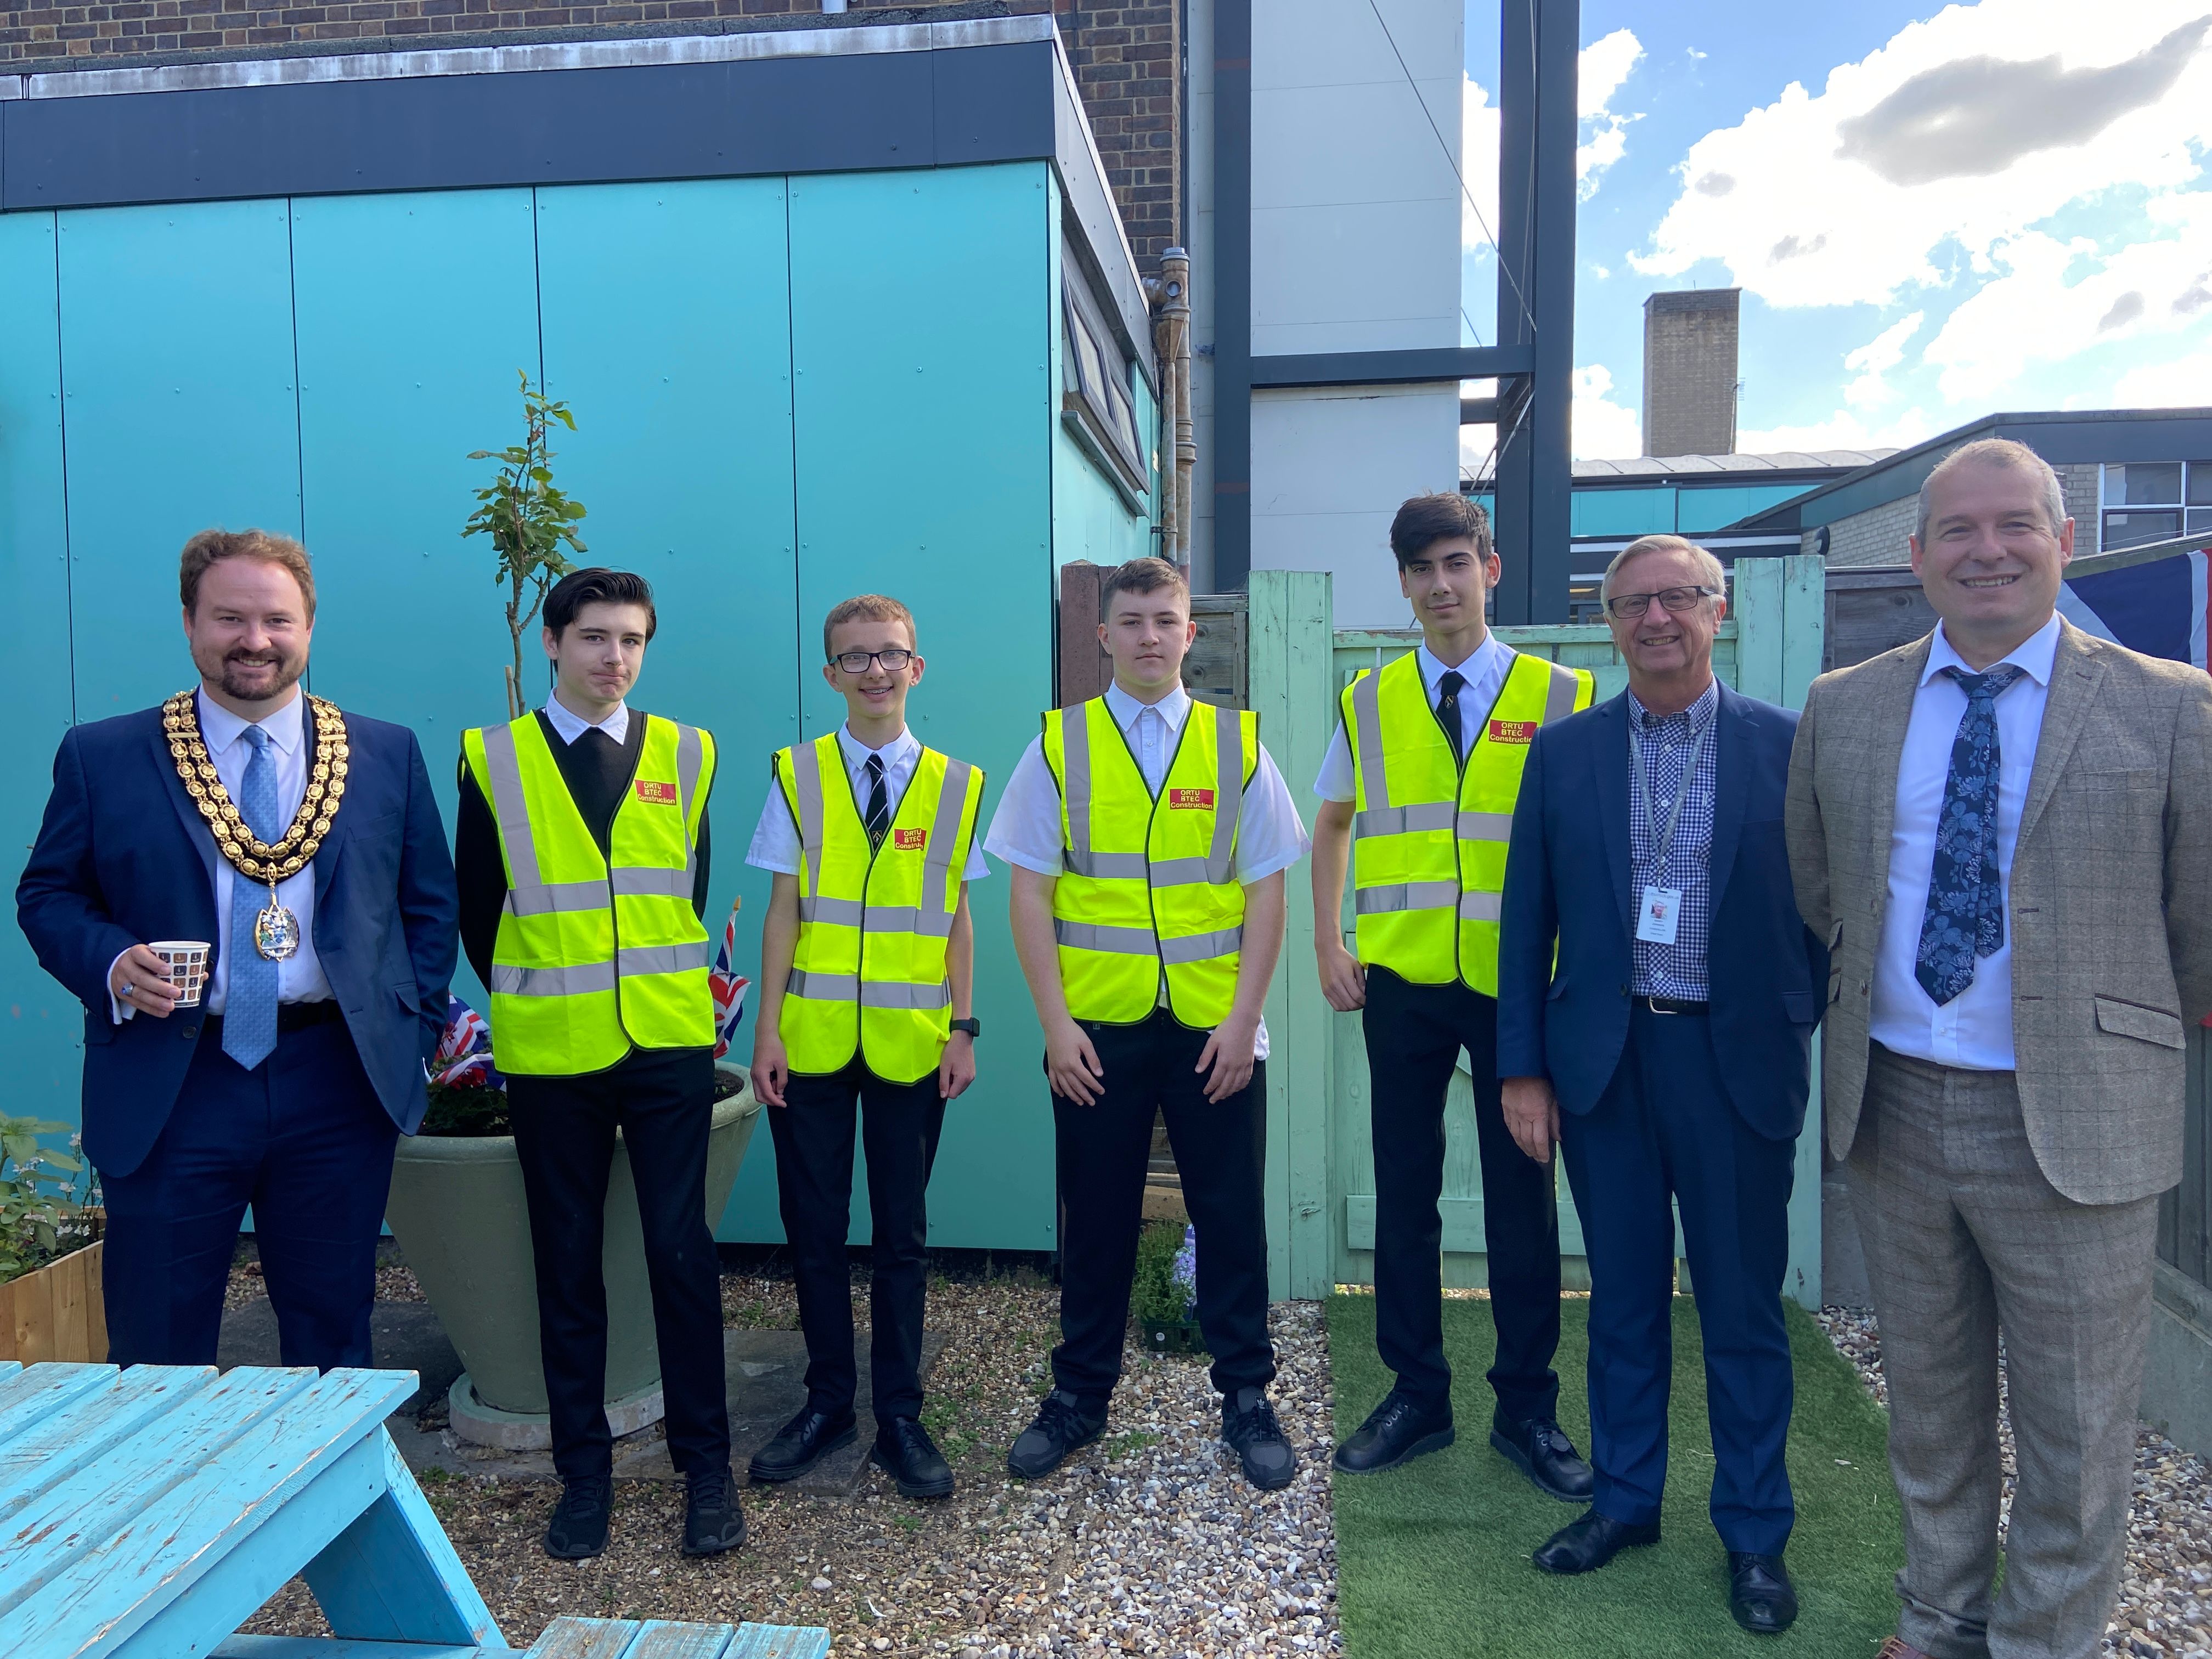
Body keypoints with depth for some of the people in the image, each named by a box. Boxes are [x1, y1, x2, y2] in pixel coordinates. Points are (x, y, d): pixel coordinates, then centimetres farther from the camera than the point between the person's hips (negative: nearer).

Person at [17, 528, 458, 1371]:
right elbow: (48, 894, 8)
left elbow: (430, 902, 10)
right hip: (167, 1090, -1)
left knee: (334, 1333, 13)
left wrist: (415, 1031, 2)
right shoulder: (101, 757, 4)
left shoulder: (388, 755, 6)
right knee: (157, 1350, 9)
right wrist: (111, 960, -13)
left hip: (339, 1086, 1)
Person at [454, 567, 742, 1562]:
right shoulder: (492, 759, 2)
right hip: (548, 1053, 0)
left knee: (682, 1250, 2)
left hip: (668, 1044, 0)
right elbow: (475, 910, 7)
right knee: (567, 1262, 9)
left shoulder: (685, 754, 6)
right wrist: (531, 1002, 11)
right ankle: (583, 1469, 24)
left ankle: (706, 1465, 15)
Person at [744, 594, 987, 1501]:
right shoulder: (799, 776, 1)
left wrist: (963, 1028, -1)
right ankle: (827, 1402, 29)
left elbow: (957, 919, 4)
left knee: (902, 1235, 9)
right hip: (811, 1042, 0)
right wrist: (768, 1027, -3)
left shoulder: (955, 785, 2)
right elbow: (784, 909, 1)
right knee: (814, 1229, 10)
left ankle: (899, 1418, 23)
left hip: (911, 1046, 0)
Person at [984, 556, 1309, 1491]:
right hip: (1096, 1028, 0)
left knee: (1231, 1216, 8)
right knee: (1096, 1220, 10)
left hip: (1215, 1027, 1)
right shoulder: (1059, 746, 3)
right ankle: (1079, 1397, 27)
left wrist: (1244, 1018, -5)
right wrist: (1056, 1022, -6)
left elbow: (1266, 891, 3)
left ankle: (1246, 1400, 24)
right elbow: (1030, 893, 0)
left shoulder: (1237, 743, 5)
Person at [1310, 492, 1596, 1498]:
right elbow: (1330, 824, 15)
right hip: (1401, 981, 2)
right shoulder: (1370, 701, 6)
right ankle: (1415, 1396, 24)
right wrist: (1328, 946, 7)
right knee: (1404, 1190, 9)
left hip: (1518, 981, -1)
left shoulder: (1560, 697, 1)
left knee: (1522, 1195, 8)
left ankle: (1527, 1410, 24)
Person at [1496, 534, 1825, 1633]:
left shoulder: (1787, 745, -1)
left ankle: (1755, 1534, 29)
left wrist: (1822, 1051, -2)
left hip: (1738, 1064, -1)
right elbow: (1527, 917, 3)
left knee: (1744, 1311, 10)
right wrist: (1522, 1068, 1)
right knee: (1623, 1298, 15)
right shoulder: (1563, 752, 3)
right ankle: (1625, 1500, 33)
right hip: (1604, 1061, 2)